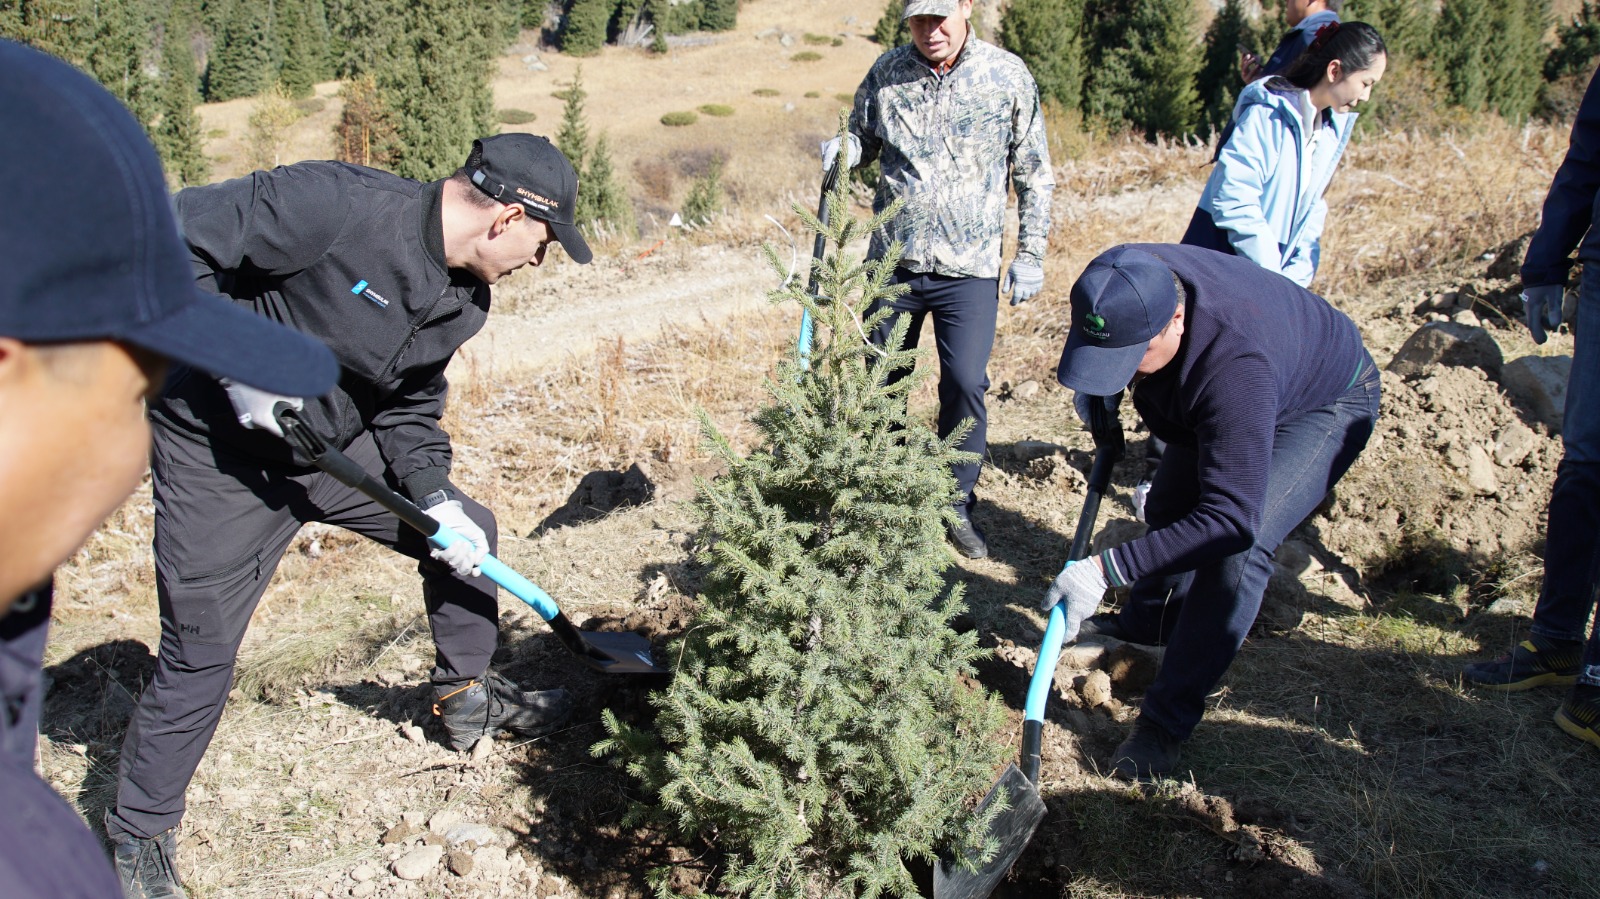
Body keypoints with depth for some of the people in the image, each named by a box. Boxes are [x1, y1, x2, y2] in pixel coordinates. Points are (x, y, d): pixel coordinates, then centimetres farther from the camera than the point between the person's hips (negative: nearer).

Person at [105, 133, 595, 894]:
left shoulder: (462, 302, -4)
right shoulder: (338, 204, -29)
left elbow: (410, 408, 8)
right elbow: (175, 238, -26)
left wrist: (434, 495, -8)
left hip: (336, 444, 8)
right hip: (218, 454, -7)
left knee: (467, 532, 12)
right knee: (200, 655, -4)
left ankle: (468, 697, 35)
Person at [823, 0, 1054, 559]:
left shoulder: (1008, 76, -4)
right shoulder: (886, 74, 0)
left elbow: (1034, 172, 3)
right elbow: (862, 137, 13)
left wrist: (1030, 255, 1)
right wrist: (840, 152, -11)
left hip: (969, 267, -2)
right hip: (893, 260, 3)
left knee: (965, 384, -8)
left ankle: (956, 504, 12)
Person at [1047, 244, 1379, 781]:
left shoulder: (1235, 364, -48)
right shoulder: (1124, 282, -29)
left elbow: (1231, 520, -49)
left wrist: (1105, 570, -50)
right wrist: (1098, 398, 0)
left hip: (1325, 405, -7)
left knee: (1239, 547, -24)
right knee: (1169, 509, 18)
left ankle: (1169, 719, -13)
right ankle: (1144, 625, 46)